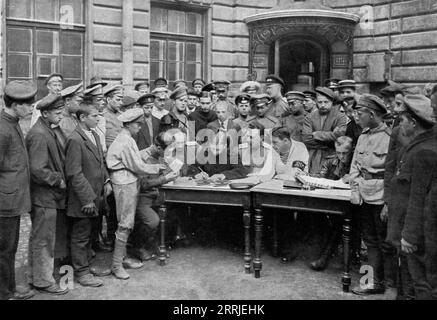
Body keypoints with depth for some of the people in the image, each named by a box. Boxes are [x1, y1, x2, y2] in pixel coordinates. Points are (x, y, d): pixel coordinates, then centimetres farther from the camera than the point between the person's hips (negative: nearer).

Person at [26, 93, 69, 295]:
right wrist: (58, 181, -15)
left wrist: (60, 179, 8)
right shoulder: (39, 135, -20)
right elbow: (38, 170, -25)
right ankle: (43, 281, 16)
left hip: (49, 196, 10)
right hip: (44, 197, -10)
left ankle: (35, 277, 33)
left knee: (38, 239, 19)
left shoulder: (50, 131, 11)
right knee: (44, 240, 3)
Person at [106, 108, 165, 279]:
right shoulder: (125, 142, -18)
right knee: (125, 224, -5)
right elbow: (137, 166, -16)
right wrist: (155, 168, -3)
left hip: (129, 183, 10)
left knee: (127, 223, 15)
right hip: (125, 185, -10)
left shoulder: (126, 139, 14)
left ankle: (122, 258, 25)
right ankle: (116, 265, 3)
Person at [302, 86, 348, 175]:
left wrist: (316, 134, -7)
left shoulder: (340, 117, 2)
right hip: (312, 157, 2)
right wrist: (328, 144, -7)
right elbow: (306, 138, -3)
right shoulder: (310, 118, 9)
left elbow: (338, 135, -15)